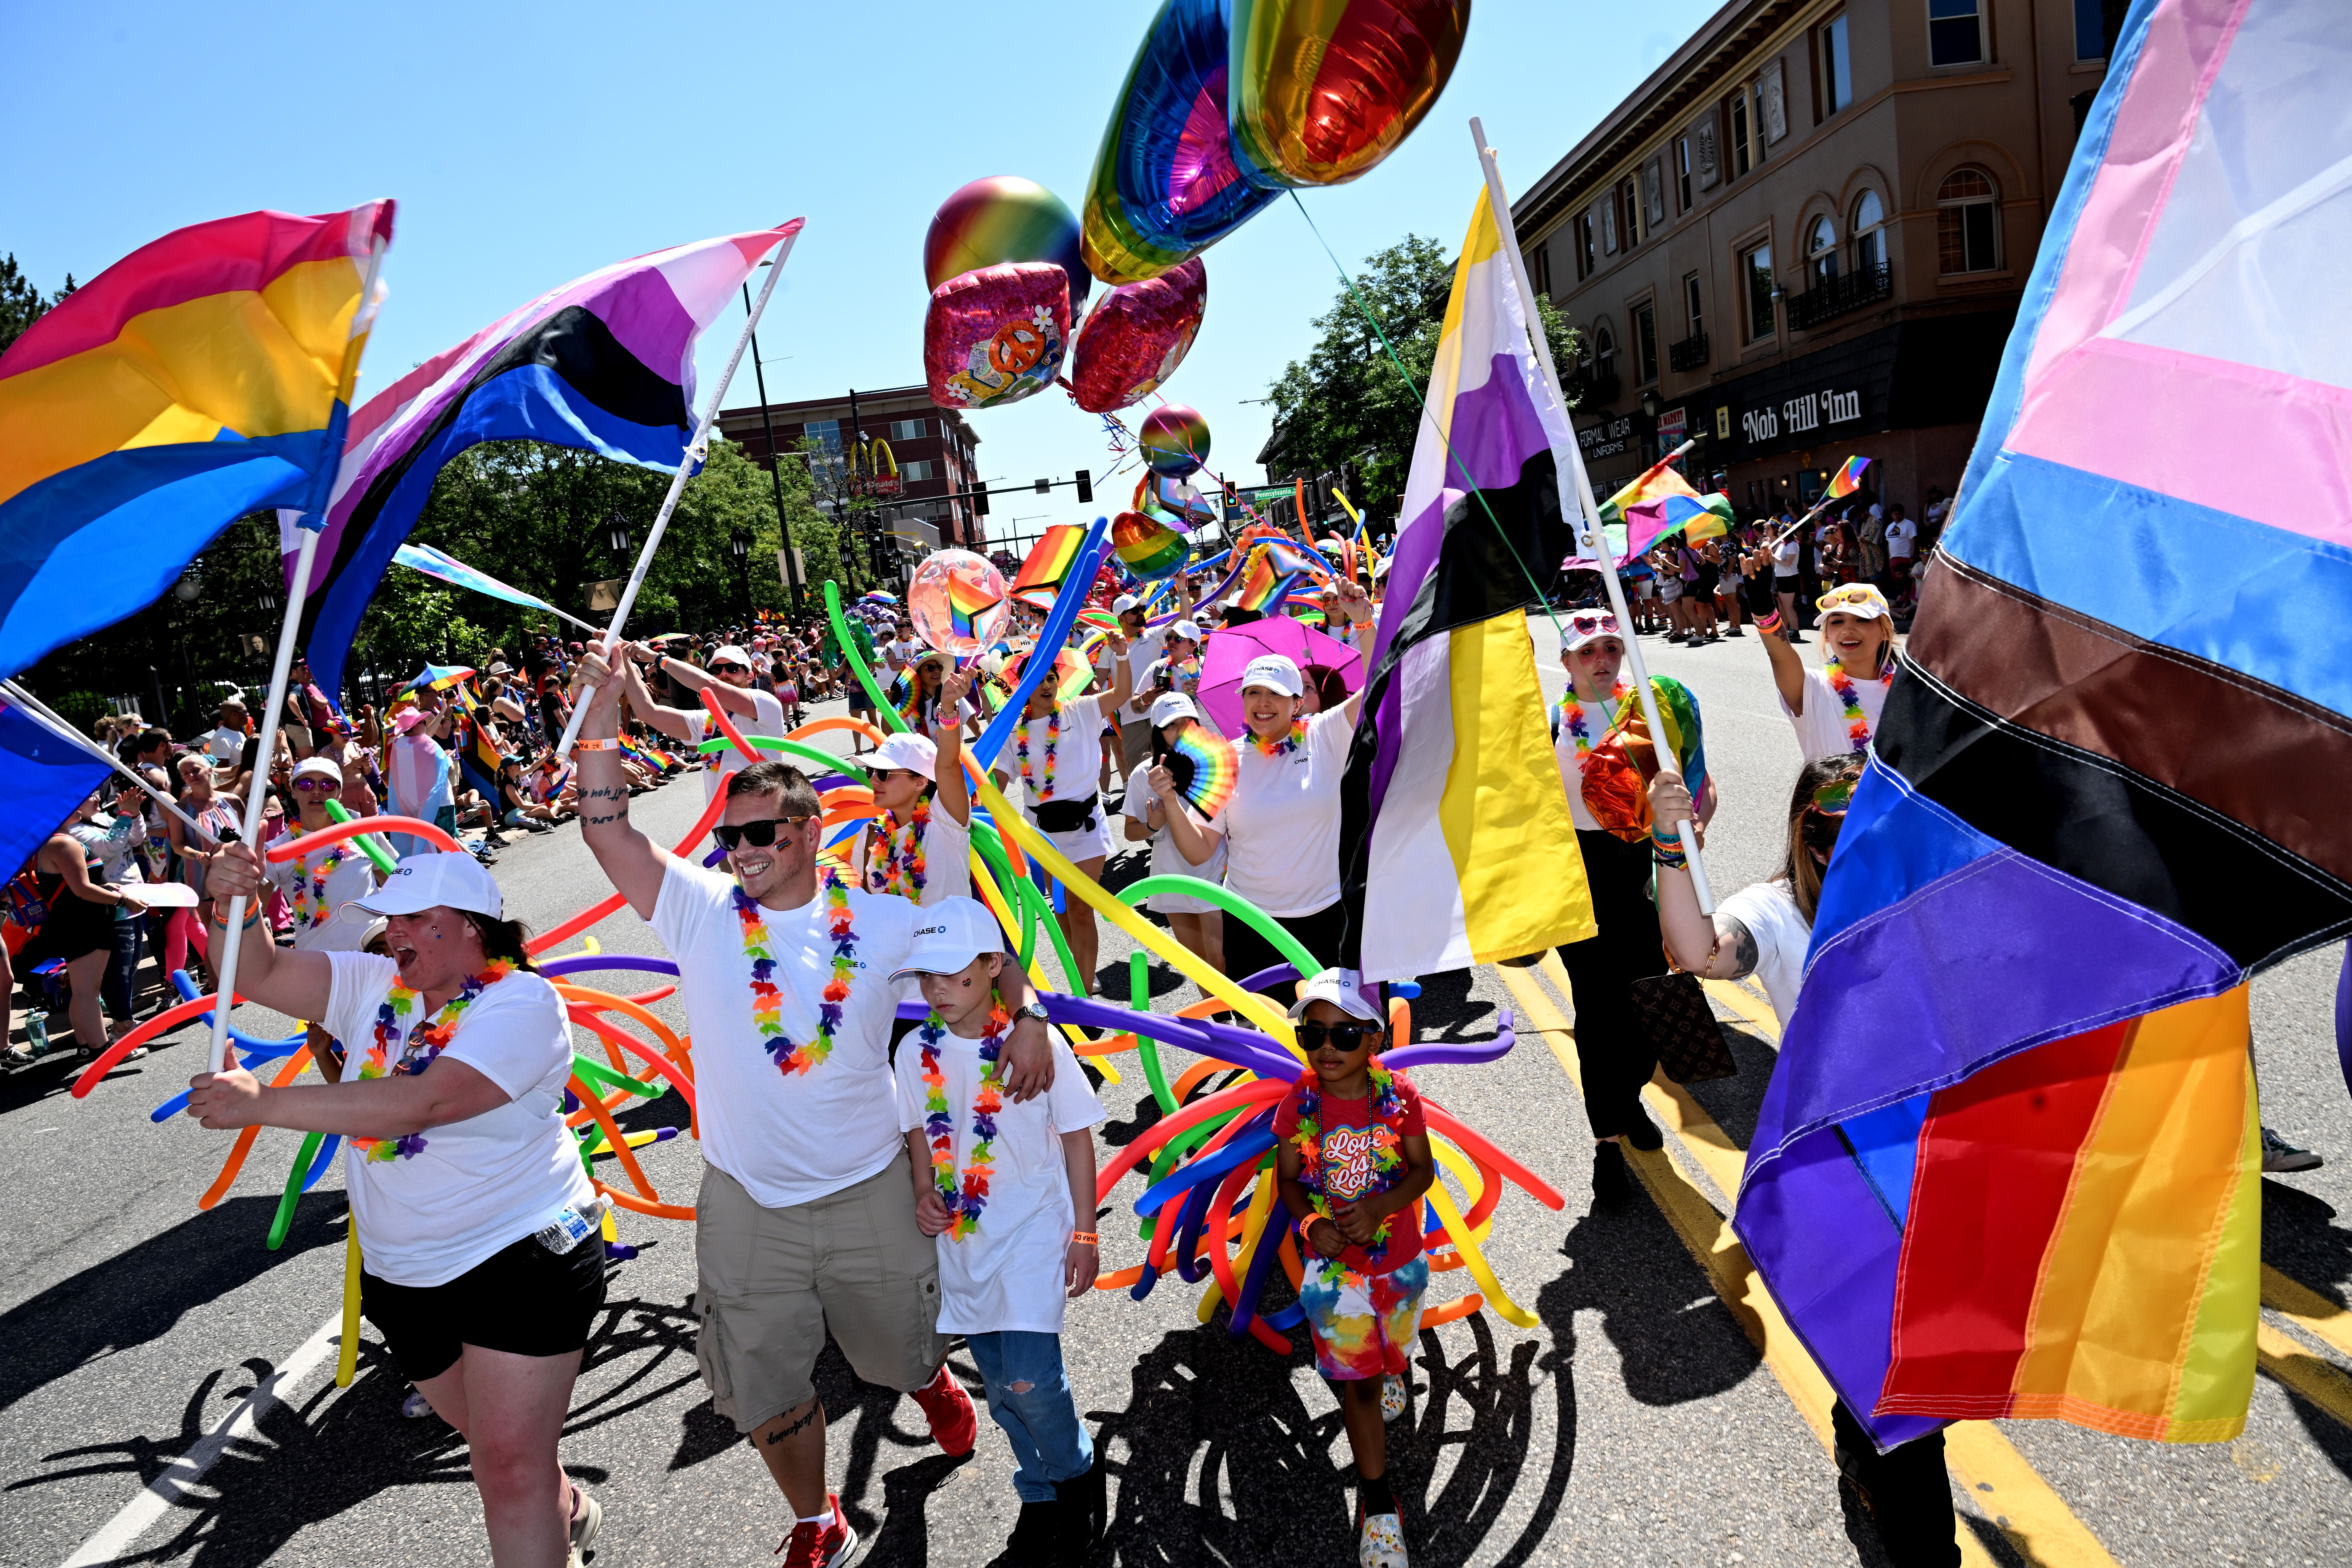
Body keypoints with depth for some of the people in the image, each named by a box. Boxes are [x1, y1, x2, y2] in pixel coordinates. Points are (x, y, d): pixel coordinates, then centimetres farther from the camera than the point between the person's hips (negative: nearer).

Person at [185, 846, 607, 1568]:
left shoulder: (522, 1002, -20)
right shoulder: (373, 985, 4)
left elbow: (420, 1103, -32)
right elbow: (258, 975, 0)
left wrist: (262, 1103, -32)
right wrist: (236, 905, -20)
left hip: (522, 1261, -7)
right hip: (402, 1274, 7)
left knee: (512, 1469, -6)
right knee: (493, 1440, 24)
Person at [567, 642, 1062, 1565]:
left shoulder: (877, 919, -7)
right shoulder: (702, 912, -8)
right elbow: (607, 830, -15)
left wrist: (1026, 1016, -12)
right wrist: (602, 706, -21)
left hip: (870, 1192, 0)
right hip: (747, 1205, 1)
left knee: (899, 1349, 22)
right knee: (767, 1388, 13)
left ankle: (933, 1382, 59)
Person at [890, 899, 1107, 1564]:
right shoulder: (917, 1053, -2)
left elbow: (1077, 1136, -6)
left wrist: (1084, 1234, -5)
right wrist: (925, 1194, -6)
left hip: (1034, 1229, -4)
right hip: (961, 1236, 5)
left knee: (1030, 1378, -15)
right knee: (1002, 1386, 13)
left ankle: (1079, 1472, 15)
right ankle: (1040, 1497, 35)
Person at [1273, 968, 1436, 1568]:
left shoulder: (1397, 1096, -16)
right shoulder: (1299, 1105, -16)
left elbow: (1423, 1170, -7)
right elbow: (1288, 1180, -4)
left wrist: (1379, 1206, -25)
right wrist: (1311, 1224, -23)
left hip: (1399, 1256, 1)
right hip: (1333, 1266, -1)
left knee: (1393, 1347, 26)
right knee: (1357, 1384, 5)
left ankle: (1388, 1368, 64)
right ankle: (1379, 1507, 19)